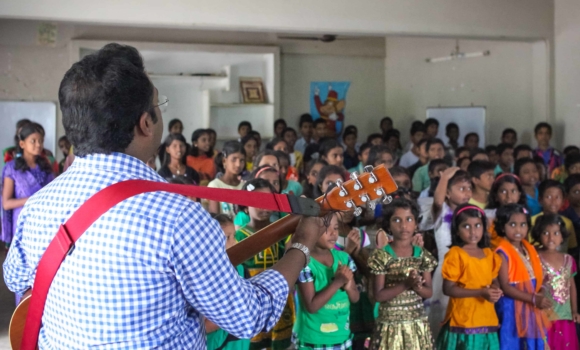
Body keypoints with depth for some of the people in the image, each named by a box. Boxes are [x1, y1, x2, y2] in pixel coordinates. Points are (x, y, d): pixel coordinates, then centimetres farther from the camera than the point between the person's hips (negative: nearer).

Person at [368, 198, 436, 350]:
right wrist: (405, 284, -21)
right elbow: (378, 295, -10)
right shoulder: (382, 256, -8)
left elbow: (429, 292, 5)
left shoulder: (423, 255, 3)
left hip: (417, 324, 4)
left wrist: (417, 287, -17)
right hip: (390, 324, -3)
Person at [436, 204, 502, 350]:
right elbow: (448, 289, -14)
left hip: (487, 320, 6)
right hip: (463, 321, -6)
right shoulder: (455, 254, -9)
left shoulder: (489, 255, 10)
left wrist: (495, 291, -6)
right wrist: (480, 292, -19)